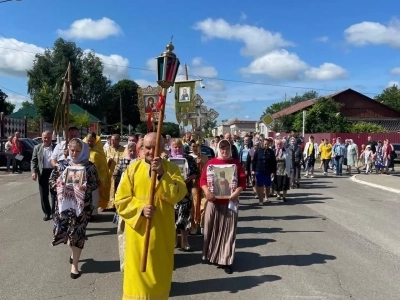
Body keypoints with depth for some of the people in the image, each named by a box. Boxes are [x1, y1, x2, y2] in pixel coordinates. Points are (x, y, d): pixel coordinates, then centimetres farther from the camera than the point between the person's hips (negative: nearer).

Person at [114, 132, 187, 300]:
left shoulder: (171, 169, -1)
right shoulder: (132, 169, -2)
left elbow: (179, 194, -16)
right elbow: (120, 200, -3)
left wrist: (162, 174, -26)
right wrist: (140, 209, -18)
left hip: (162, 231, 0)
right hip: (138, 230, 0)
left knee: (160, 270, 11)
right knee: (138, 269, 7)